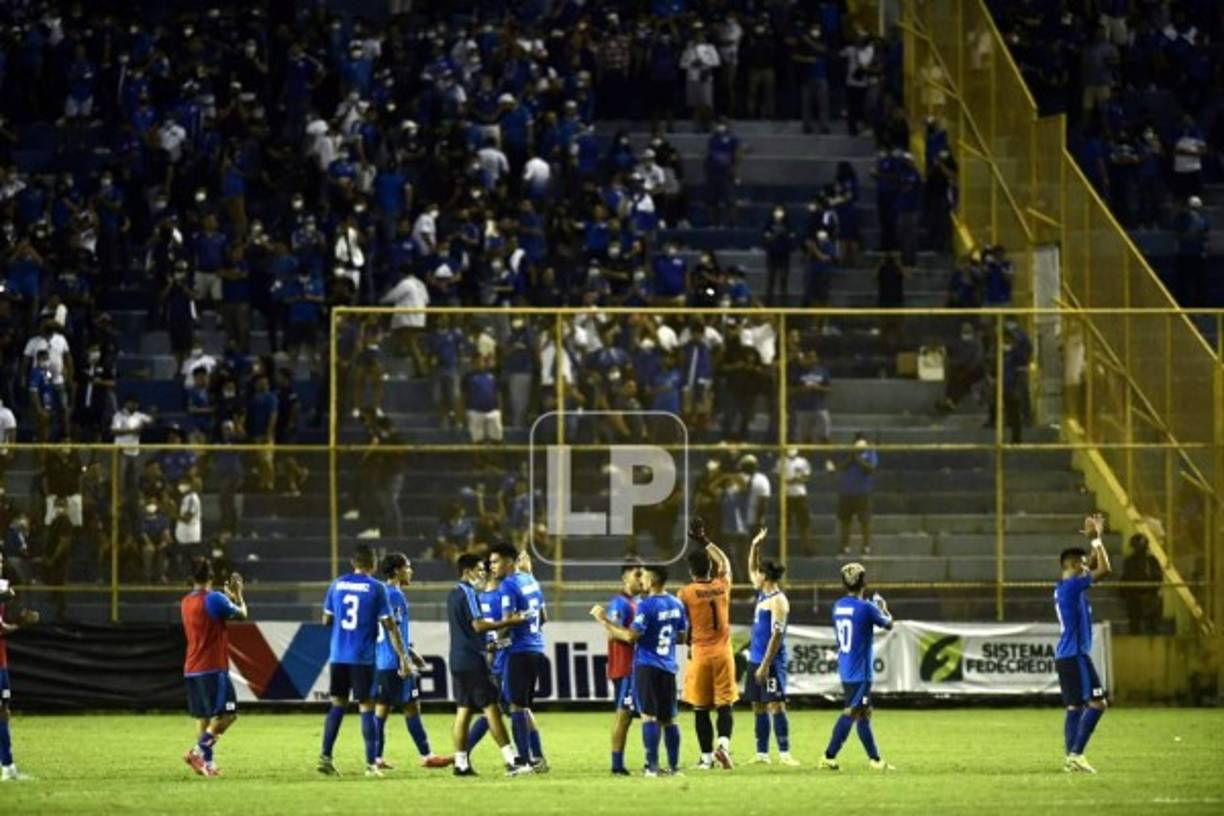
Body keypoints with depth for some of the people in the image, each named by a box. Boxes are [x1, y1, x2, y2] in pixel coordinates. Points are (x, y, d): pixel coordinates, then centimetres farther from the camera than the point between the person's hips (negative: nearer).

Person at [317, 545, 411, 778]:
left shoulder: (337, 585, 6)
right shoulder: (376, 588, -5)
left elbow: (326, 620, 14)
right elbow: (389, 626, -7)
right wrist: (403, 657, -4)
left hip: (338, 656, 4)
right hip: (363, 658, -3)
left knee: (337, 705, 11)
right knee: (366, 707, 0)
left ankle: (325, 757, 3)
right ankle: (371, 763, -2)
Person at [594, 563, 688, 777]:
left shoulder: (646, 605, -13)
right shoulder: (676, 604, 9)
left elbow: (631, 636, -17)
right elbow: (681, 636, 17)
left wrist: (605, 621, -11)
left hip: (647, 666, -6)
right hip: (668, 667, 6)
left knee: (649, 715, -7)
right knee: (668, 718, 12)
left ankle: (652, 766, -14)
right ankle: (674, 766, 12)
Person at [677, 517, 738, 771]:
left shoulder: (686, 593, -8)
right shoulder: (722, 585, 1)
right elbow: (724, 561, 22)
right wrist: (704, 540, 28)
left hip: (699, 654, -2)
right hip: (723, 653, 2)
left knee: (701, 709, 6)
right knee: (725, 705, 5)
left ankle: (707, 757, 8)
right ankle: (723, 743, -18)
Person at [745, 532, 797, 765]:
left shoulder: (778, 601, -13)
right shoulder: (762, 594, 12)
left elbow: (776, 635, -18)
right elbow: (751, 568, 30)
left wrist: (765, 665, -21)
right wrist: (755, 547, 17)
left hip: (771, 661, -9)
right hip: (756, 659, 9)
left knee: (775, 705, -10)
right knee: (758, 707, 9)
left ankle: (784, 753, -10)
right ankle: (762, 753, 13)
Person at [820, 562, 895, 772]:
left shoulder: (838, 607, 6)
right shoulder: (866, 608, -16)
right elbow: (888, 624, -3)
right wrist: (883, 608, 19)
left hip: (845, 670, 8)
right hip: (860, 672, -8)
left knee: (864, 713, 13)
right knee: (851, 713, -7)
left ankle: (875, 759, 17)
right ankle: (829, 756, -11)